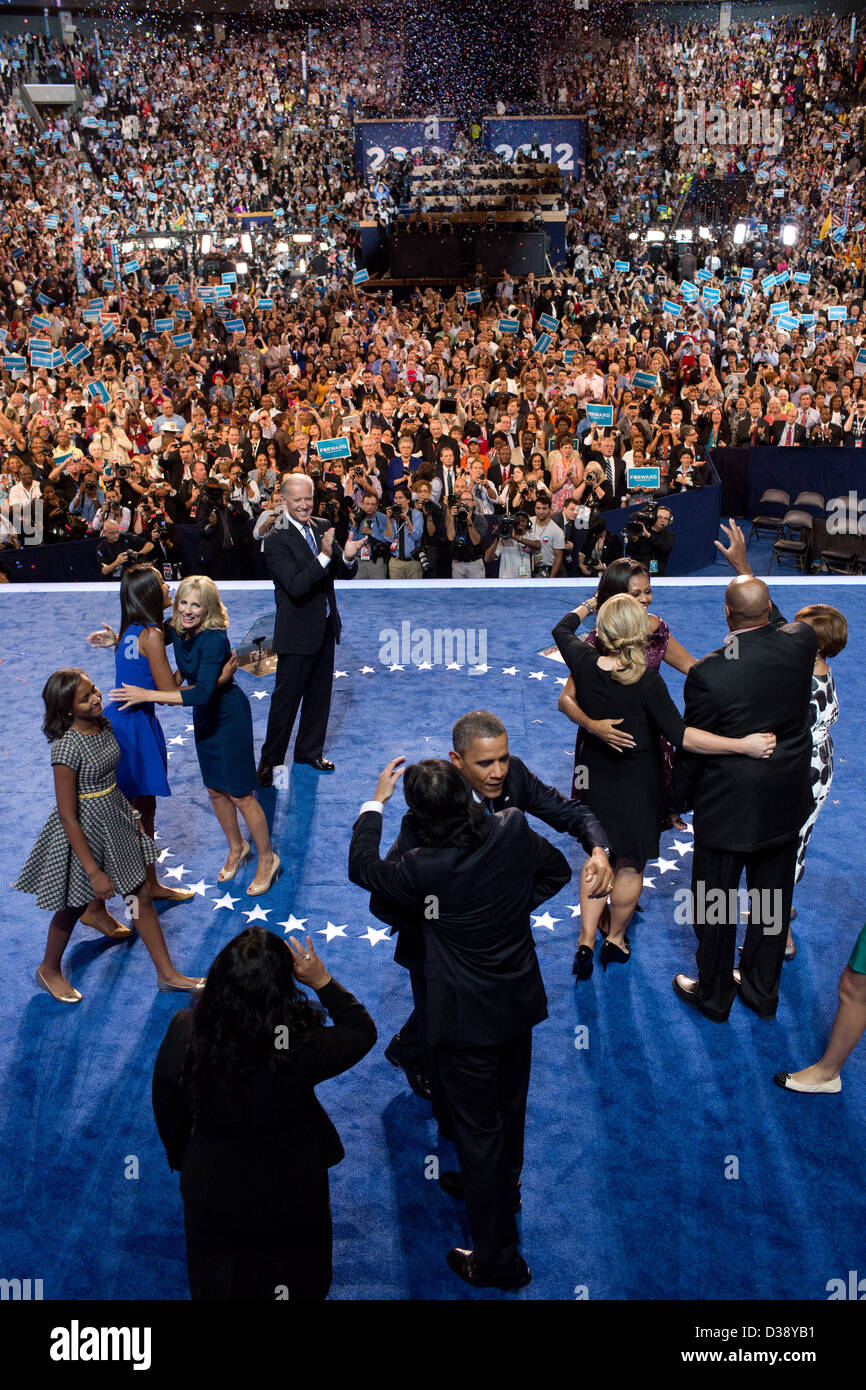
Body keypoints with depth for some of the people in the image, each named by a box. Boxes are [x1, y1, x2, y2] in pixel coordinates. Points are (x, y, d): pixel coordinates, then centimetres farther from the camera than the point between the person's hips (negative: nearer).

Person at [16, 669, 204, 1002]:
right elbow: (67, 816, -25)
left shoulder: (103, 724, -6)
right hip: (84, 831, -7)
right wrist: (93, 871, -22)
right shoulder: (67, 747, -29)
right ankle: (49, 970, 44)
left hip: (117, 818, 7)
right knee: (74, 906, 16)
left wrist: (131, 816, 19)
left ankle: (167, 973, 29)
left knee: (142, 897, 14)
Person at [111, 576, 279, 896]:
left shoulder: (214, 639, -31)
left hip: (230, 716, -7)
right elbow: (185, 668, 12)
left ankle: (267, 859, 22)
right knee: (215, 790, 18)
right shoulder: (178, 631, -8)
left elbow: (202, 692, -38)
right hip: (205, 717, 8)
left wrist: (147, 695, -37)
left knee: (240, 794, 2)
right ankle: (237, 847, 41)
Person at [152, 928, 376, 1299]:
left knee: (217, 1283, 32)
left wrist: (180, 1157, 11)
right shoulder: (302, 1047, -34)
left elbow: (167, 1111, -8)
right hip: (290, 1193, -2)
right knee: (297, 1280, 30)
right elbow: (364, 1032, -13)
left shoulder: (182, 1034, -27)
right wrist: (322, 981, -17)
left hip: (211, 1191, 2)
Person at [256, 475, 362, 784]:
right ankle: (269, 760, 16)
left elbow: (343, 574, 4)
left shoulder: (323, 527, 3)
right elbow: (296, 587, -27)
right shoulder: (276, 540, -17)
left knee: (319, 695, 18)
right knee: (286, 699, 1)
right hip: (297, 633, -7)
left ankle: (309, 751, 34)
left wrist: (347, 558, -19)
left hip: (325, 628, 7)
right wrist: (325, 556, -35)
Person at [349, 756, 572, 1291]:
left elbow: (362, 868, -8)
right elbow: (557, 871, 4)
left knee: (477, 1130, 10)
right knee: (510, 1104, 28)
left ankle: (498, 1258, 24)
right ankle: (507, 1187, 54)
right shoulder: (514, 830, -16)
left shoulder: (424, 869, -28)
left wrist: (376, 801, 3)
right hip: (520, 1001, 6)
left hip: (468, 1016, -6)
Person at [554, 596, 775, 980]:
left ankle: (586, 940, 18)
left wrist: (586, 605, 25)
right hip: (637, 780, -4)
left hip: (596, 775, 4)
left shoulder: (584, 663, -16)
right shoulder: (647, 681, -27)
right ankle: (615, 940, 32)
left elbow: (562, 629, 6)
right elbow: (680, 735, -29)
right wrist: (743, 745, -28)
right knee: (630, 865, 16)